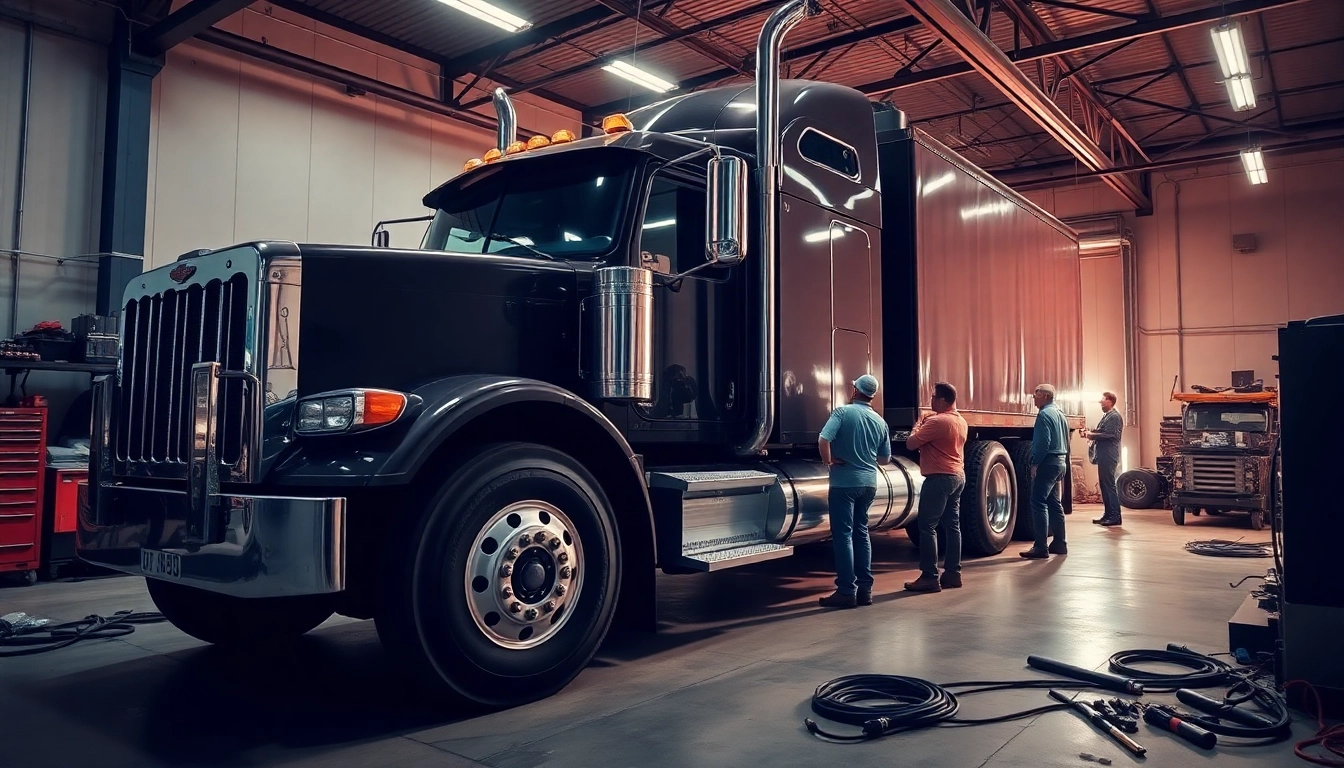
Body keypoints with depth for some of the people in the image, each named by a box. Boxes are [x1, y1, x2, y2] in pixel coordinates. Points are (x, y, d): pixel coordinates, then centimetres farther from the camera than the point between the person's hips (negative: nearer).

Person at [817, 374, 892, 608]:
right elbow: (885, 459, 14)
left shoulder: (843, 412, -10)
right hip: (869, 482, 6)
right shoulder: (880, 422, 7)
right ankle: (865, 589, 16)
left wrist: (829, 461, -7)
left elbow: (823, 441, -22)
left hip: (844, 482, -5)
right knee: (861, 532, 15)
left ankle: (846, 591, -2)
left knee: (843, 535, -2)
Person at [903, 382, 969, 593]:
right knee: (952, 525, 12)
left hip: (940, 478, -10)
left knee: (927, 526, -6)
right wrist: (926, 426, 15)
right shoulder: (961, 421, 13)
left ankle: (930, 577, -6)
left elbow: (911, 444, -15)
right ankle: (953, 573, 15)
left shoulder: (936, 421, -18)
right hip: (958, 476, 10)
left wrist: (918, 426, 1)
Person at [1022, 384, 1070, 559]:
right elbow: (1066, 441, 20)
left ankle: (1041, 548, -12)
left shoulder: (1044, 414, -13)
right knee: (1054, 503, 15)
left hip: (1047, 462, -10)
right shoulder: (1059, 413, 17)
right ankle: (1059, 543, 18)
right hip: (1060, 461, 10)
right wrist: (1064, 462, 21)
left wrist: (1035, 463, -15)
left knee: (1038, 503, -9)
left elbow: (1043, 442, -21)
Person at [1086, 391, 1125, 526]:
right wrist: (1090, 433, 5)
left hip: (1109, 456, -10)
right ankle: (1107, 514, 17)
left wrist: (1091, 435, -13)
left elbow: (1108, 434, -21)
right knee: (1104, 484, 12)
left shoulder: (1115, 416, -11)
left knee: (1109, 485, -9)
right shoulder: (1106, 416, 18)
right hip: (1103, 455, 10)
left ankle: (1115, 517, -6)